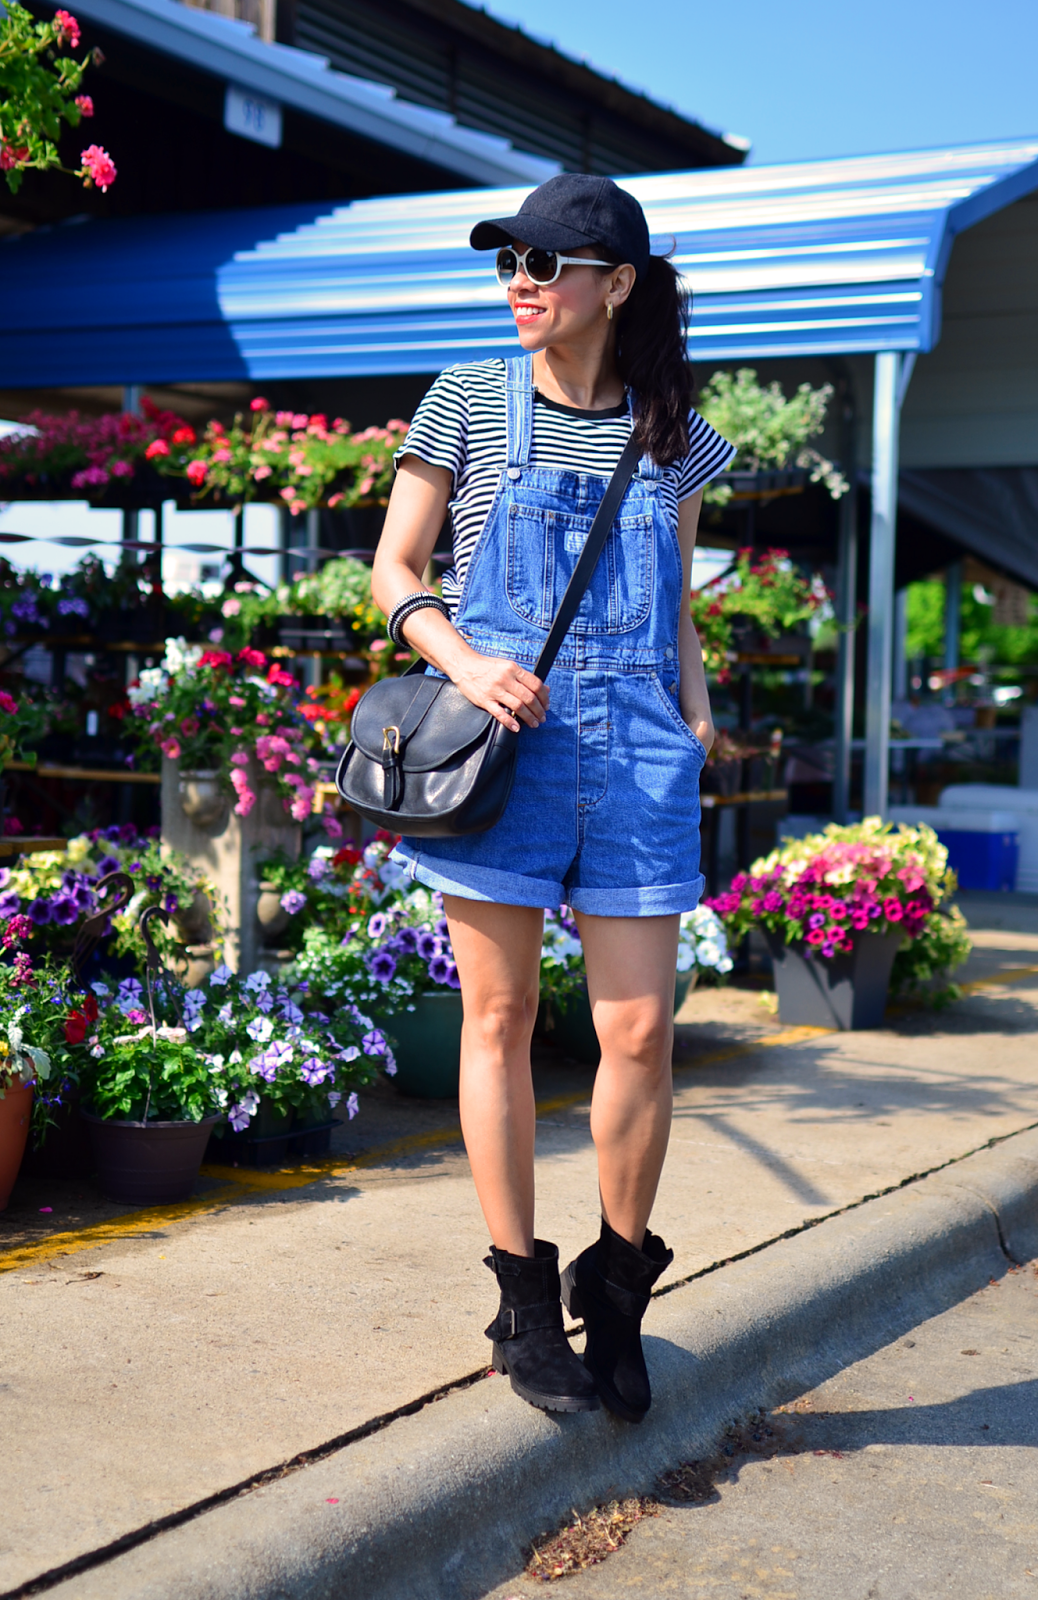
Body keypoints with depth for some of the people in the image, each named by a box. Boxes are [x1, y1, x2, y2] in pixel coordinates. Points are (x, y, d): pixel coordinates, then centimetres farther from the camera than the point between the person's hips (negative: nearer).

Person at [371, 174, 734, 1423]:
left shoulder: (672, 437, 11)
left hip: (634, 747, 2)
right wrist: (462, 661, -12)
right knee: (500, 1018, 3)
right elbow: (393, 571, 6)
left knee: (641, 1027, -2)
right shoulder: (470, 404, 4)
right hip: (501, 739, -1)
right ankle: (524, 1297, 17)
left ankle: (618, 1290, 19)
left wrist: (694, 709, 6)